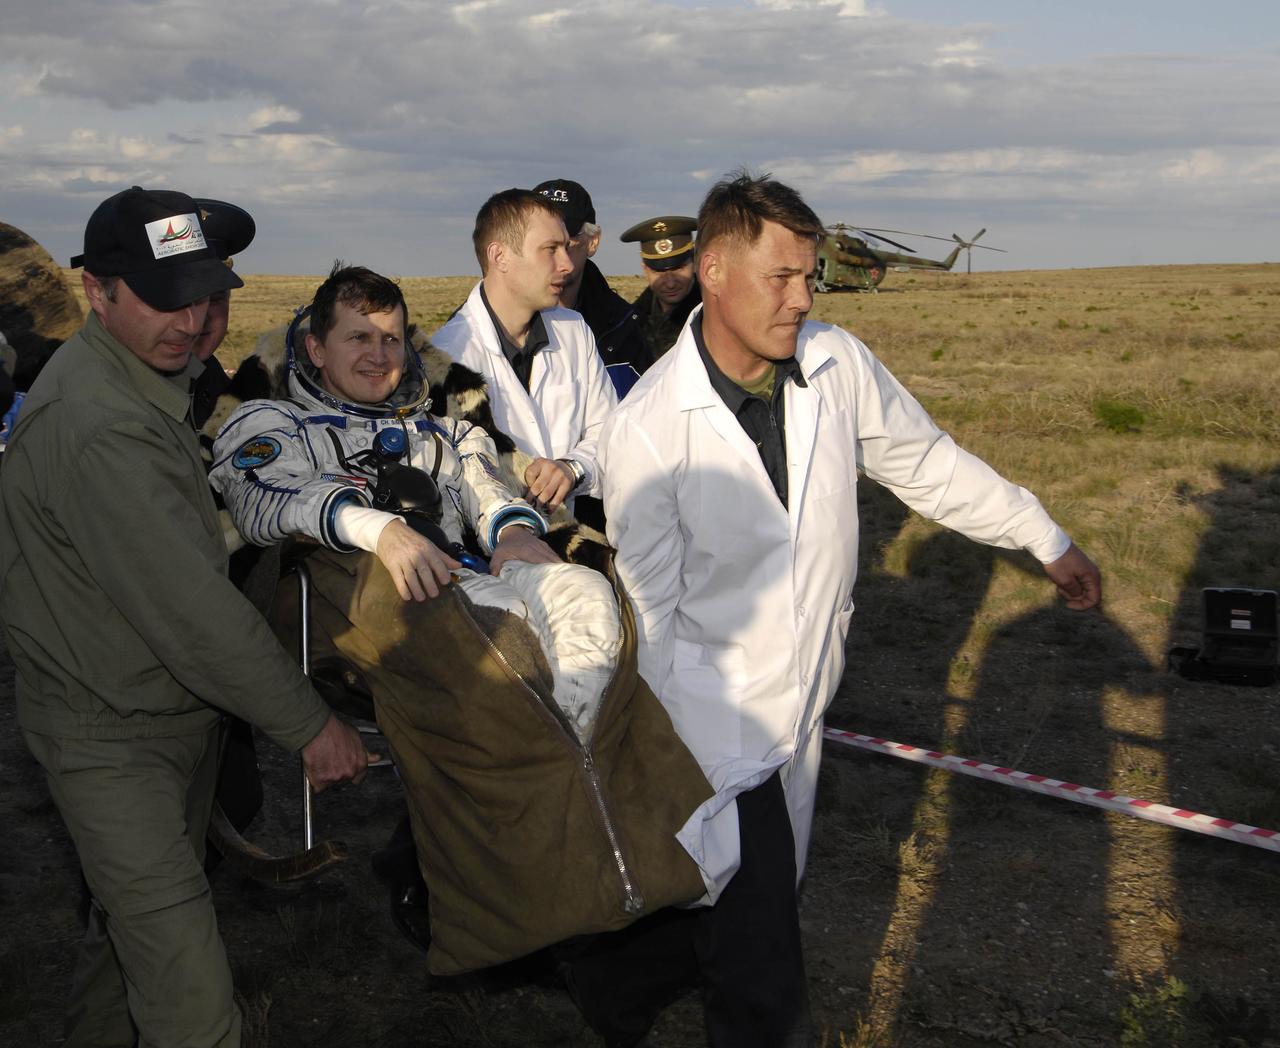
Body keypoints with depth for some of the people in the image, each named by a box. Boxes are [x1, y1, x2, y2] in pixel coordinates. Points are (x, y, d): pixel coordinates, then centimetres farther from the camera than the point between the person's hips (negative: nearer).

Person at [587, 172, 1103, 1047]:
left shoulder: (838, 363, -6)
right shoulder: (647, 428, -19)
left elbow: (927, 462, 9)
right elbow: (653, 607, -13)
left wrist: (1048, 540, 16)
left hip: (804, 703, 6)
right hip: (715, 719, -5)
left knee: (765, 897, 19)